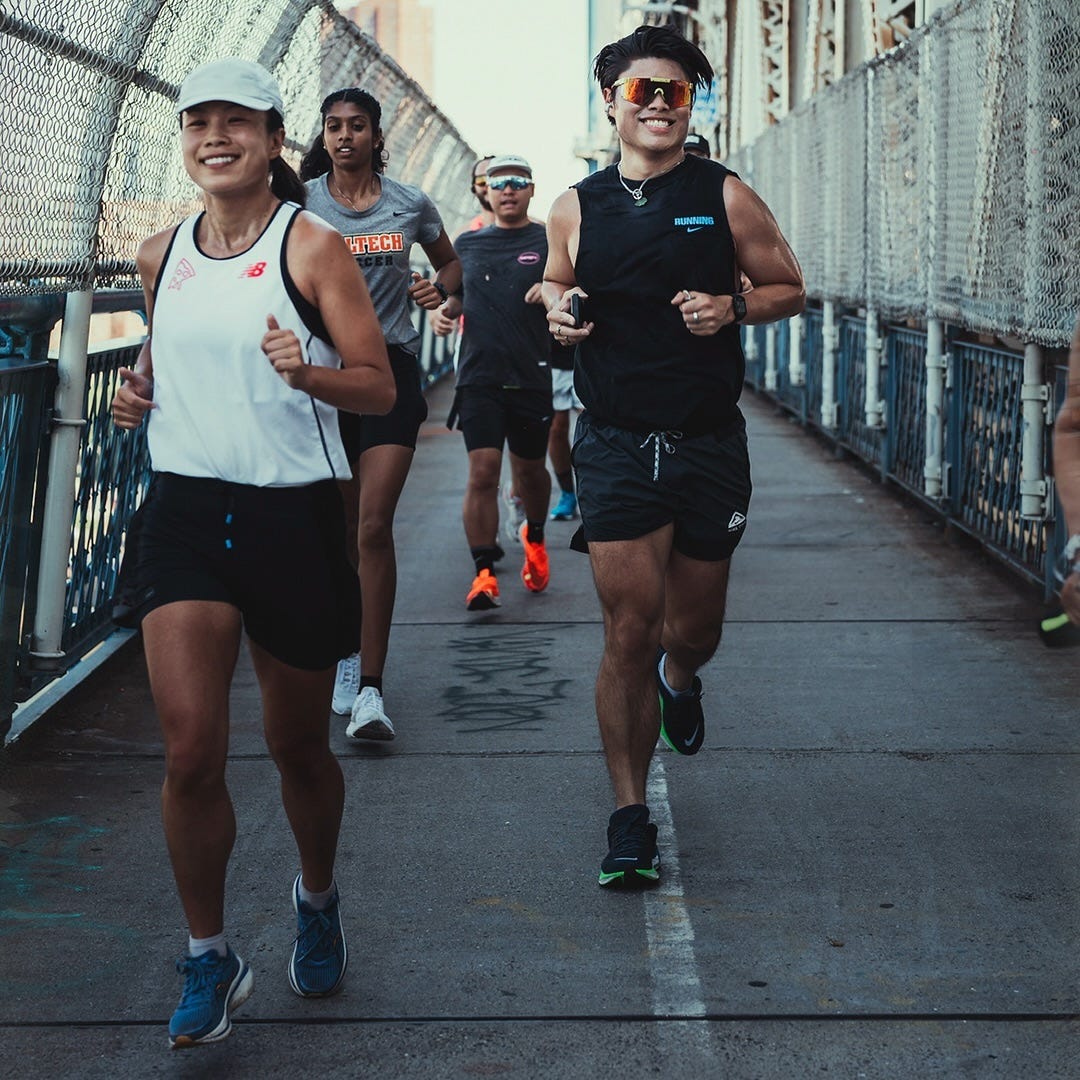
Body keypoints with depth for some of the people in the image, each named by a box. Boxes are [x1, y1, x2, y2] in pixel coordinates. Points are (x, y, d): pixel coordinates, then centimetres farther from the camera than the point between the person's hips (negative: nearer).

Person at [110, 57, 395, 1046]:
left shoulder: (312, 246, -5)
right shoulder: (162, 255, 8)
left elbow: (379, 387, -6)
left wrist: (305, 373, -26)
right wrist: (141, 389, 5)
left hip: (294, 515, -2)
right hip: (185, 510, 2)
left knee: (299, 748, 11)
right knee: (191, 750, -11)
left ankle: (318, 899, 41)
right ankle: (209, 960, 7)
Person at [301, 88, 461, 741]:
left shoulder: (410, 205, 4)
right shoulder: (301, 205, 2)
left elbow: (451, 262, 20)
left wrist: (440, 288, -2)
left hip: (390, 368, -1)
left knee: (374, 526, -12)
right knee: (339, 528, 10)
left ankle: (370, 688, -13)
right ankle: (349, 652, 31)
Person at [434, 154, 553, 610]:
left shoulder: (549, 242, 5)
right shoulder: (467, 245, 13)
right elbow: (454, 297, 25)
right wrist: (444, 309, 3)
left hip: (533, 377, -1)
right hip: (479, 377, 1)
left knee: (529, 470, 12)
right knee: (482, 472, -10)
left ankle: (534, 538, 42)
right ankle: (483, 573, -7)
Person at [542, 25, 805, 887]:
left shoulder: (726, 197, -1)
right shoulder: (576, 209, 3)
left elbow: (790, 290, 6)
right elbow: (558, 283, 21)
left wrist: (733, 306, -14)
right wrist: (558, 309, -3)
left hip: (710, 444, 0)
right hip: (616, 445, 0)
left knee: (693, 632, 11)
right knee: (628, 634, -6)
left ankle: (679, 678, 51)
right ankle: (630, 815, 6)